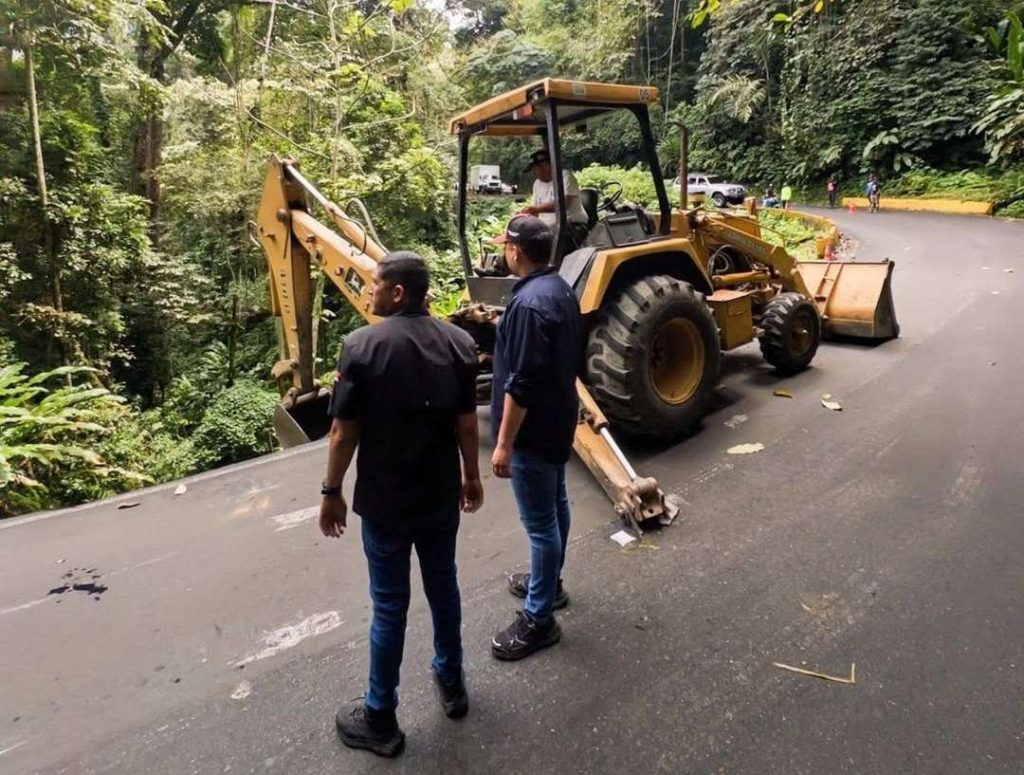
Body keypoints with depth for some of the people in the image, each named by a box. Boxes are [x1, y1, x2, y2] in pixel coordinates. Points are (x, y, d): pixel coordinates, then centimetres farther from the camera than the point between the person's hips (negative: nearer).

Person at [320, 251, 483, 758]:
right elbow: (467, 424, -2)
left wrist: (331, 492, 0)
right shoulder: (459, 343, -5)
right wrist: (472, 476, 12)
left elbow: (344, 432, -13)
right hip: (442, 496, 4)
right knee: (443, 587, 21)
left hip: (385, 501, -3)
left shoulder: (362, 346, -17)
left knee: (389, 604, 9)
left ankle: (380, 719, 26)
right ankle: (451, 682, 40)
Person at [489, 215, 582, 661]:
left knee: (539, 523, 1)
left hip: (533, 430, -10)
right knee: (555, 506, 22)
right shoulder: (561, 289, 6)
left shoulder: (528, 304, -25)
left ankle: (538, 620, 16)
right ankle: (548, 583, 42)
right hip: (557, 421, 10)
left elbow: (521, 384, -26)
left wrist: (504, 443, -20)